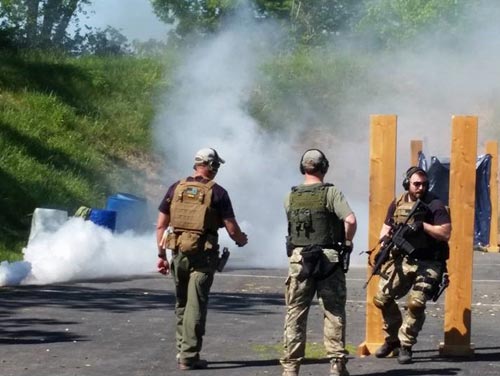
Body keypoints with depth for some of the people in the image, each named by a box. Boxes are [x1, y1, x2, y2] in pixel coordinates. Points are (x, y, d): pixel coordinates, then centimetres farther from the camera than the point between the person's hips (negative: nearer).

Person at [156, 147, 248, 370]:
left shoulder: (176, 188, 6)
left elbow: (161, 226, 6)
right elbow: (232, 229, -5)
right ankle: (189, 357, -1)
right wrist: (241, 240, 16)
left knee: (181, 303, 19)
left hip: (178, 252, 4)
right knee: (195, 305, -1)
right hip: (203, 255, -4)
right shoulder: (217, 193, -5)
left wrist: (161, 255, 12)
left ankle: (182, 348, 24)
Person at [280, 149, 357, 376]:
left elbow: (292, 226, 10)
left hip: (299, 259, 2)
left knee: (295, 314, 7)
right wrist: (347, 242, -2)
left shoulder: (291, 197, 5)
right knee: (334, 313, 7)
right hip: (329, 260, -2)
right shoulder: (331, 193, -7)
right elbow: (350, 220, -18)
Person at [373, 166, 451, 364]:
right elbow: (386, 228, 16)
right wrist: (385, 239, -6)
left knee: (416, 303, -18)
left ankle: (405, 346, -1)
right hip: (401, 260, 5)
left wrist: (422, 225, -20)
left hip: (427, 264, -5)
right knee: (382, 298, 1)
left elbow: (445, 234, -12)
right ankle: (392, 339, 23)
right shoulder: (397, 204, 8)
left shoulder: (435, 205, -6)